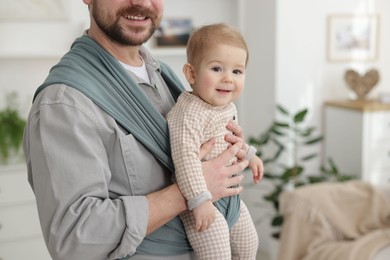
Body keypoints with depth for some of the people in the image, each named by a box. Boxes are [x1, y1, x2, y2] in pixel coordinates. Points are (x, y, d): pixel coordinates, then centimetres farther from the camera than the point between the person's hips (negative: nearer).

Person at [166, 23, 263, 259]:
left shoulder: (228, 107, 2)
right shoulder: (190, 113, -29)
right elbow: (185, 157, -35)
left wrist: (249, 154, 32)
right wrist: (199, 200, -35)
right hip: (204, 200, -9)